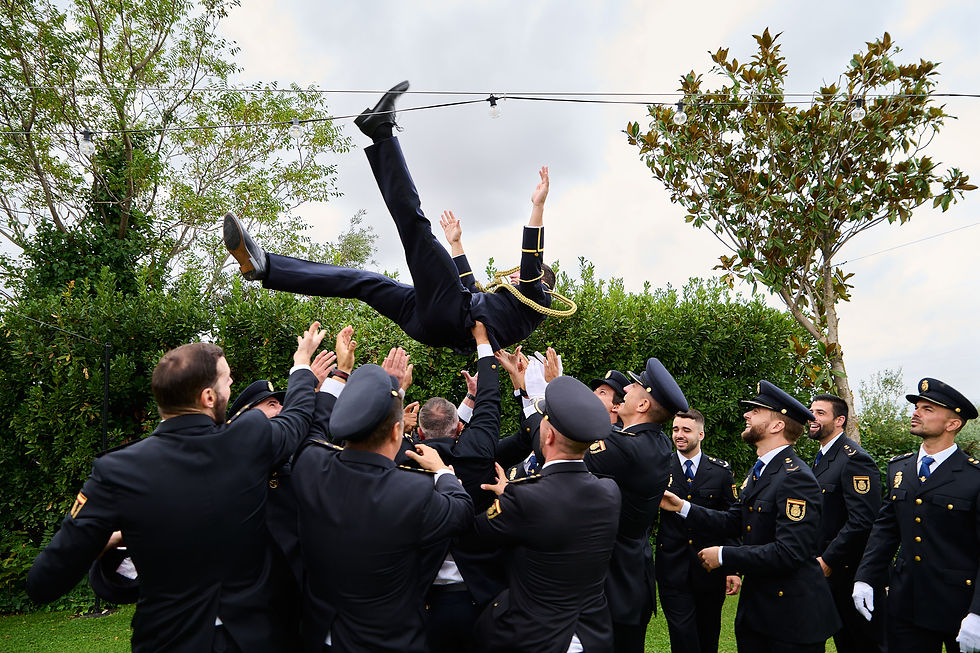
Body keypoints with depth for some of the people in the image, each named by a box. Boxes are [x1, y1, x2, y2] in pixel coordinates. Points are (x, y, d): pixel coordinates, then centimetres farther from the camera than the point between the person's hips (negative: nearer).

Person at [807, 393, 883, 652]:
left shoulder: (855, 459, -19)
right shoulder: (822, 458, 12)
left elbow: (863, 521, -25)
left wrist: (827, 560, -22)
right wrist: (819, 557, 10)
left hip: (853, 572, -9)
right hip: (831, 571, 9)